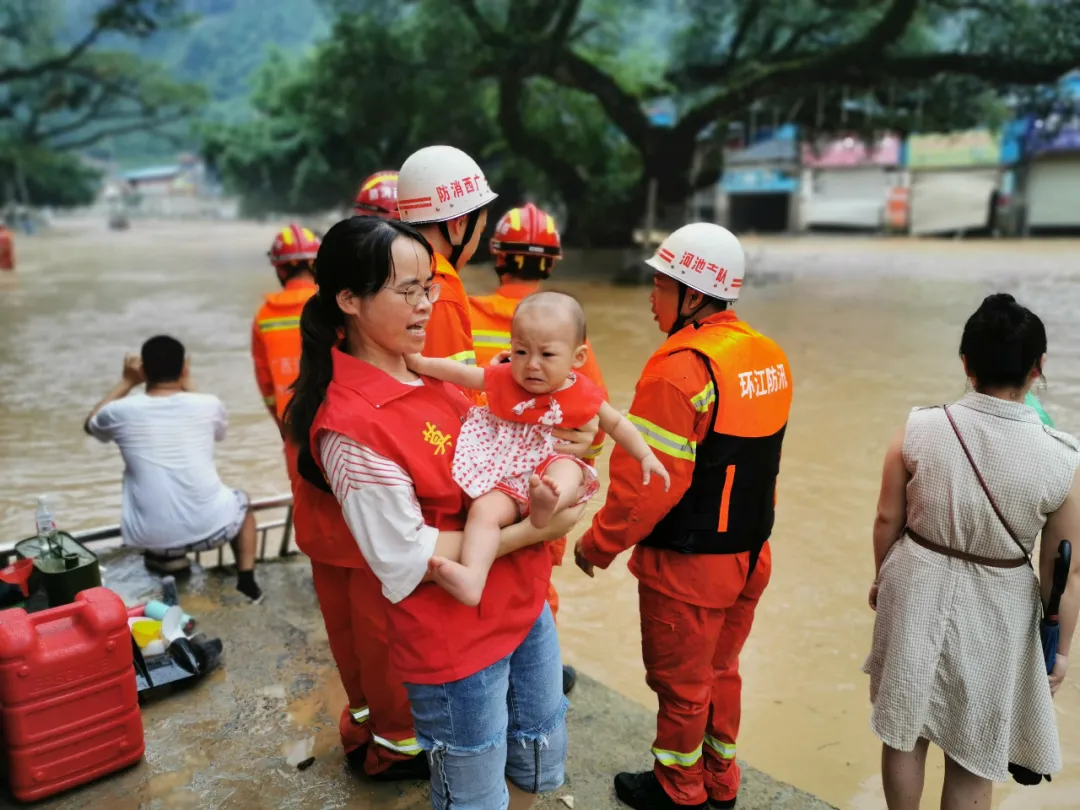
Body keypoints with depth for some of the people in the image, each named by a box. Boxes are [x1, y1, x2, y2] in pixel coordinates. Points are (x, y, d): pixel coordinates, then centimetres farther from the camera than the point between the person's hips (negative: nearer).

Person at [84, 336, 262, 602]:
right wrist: (186, 384, 23)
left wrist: (127, 382, 22)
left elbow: (91, 424, 22)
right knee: (241, 502, 34)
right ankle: (246, 581, 22)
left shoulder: (121, 412, -5)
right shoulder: (208, 405, -5)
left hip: (152, 539, 2)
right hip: (211, 529, -1)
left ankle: (168, 559, 27)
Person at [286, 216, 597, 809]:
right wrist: (534, 530, -21)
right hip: (457, 642, -8)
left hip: (524, 605, 8)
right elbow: (409, 561, -23)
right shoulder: (352, 426, -25)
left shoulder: (426, 375, 1)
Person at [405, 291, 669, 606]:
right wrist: (419, 362, -5)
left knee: (570, 469, -30)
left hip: (546, 468, 1)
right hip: (504, 478, -1)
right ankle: (473, 578, -43)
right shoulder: (503, 379, -2)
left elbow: (617, 424, 10)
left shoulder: (582, 394, -3)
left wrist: (646, 456, 5)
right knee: (483, 510, -28)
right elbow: (458, 372, 4)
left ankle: (549, 504, -59)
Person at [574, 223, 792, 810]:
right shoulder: (770, 359, 1)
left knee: (680, 682, 14)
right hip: (750, 552, 8)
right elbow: (752, 461, 8)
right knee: (720, 670, 24)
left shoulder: (681, 369, -24)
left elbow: (646, 482, -23)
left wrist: (598, 545, -11)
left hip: (688, 562, -7)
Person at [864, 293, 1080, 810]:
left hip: (916, 591, 1)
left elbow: (887, 520, -5)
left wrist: (882, 578, 13)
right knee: (973, 757, 19)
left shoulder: (919, 430, -16)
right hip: (993, 611, -1)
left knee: (905, 729, 21)